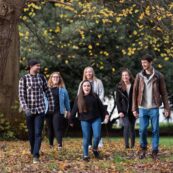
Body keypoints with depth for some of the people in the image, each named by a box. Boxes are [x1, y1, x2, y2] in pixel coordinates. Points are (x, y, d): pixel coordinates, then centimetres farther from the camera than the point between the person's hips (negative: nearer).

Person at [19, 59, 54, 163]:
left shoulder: (42, 78, 3)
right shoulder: (24, 79, -5)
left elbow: (48, 92, 12)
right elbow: (21, 95, -9)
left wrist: (51, 106, 12)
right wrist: (25, 108, -20)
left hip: (40, 109, 1)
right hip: (29, 110, -1)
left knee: (38, 133, -9)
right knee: (31, 133, 10)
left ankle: (36, 155, -12)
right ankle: (33, 151, 31)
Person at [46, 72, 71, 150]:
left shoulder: (62, 89, 4)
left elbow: (66, 100, 11)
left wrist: (68, 110, 13)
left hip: (58, 111, -2)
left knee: (57, 128, -9)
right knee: (50, 128, 10)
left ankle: (60, 144, -13)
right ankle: (51, 144, 22)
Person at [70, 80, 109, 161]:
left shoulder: (94, 96, 1)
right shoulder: (78, 98, 0)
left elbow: (101, 106, 5)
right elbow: (74, 109, 2)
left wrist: (106, 114, -2)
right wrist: (70, 119, 1)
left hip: (96, 119, 0)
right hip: (85, 121, 0)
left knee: (97, 136, -8)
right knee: (86, 138, 0)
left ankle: (95, 149, 21)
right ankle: (85, 155, 12)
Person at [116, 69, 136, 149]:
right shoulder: (119, 86, 3)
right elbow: (118, 100, 3)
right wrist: (120, 111, -6)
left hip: (132, 110, 0)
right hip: (124, 110, 0)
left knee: (131, 127, 5)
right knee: (126, 126, -15)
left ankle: (132, 145, 15)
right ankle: (126, 144, -16)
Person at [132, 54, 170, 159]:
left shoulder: (158, 76, 1)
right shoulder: (139, 76, 5)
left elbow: (164, 93, 2)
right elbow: (135, 92, 6)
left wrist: (167, 108, -2)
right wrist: (134, 108, 1)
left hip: (154, 108, -1)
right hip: (142, 108, 1)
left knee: (155, 130, 1)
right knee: (142, 130, 1)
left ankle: (155, 151, 11)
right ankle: (143, 148, 22)